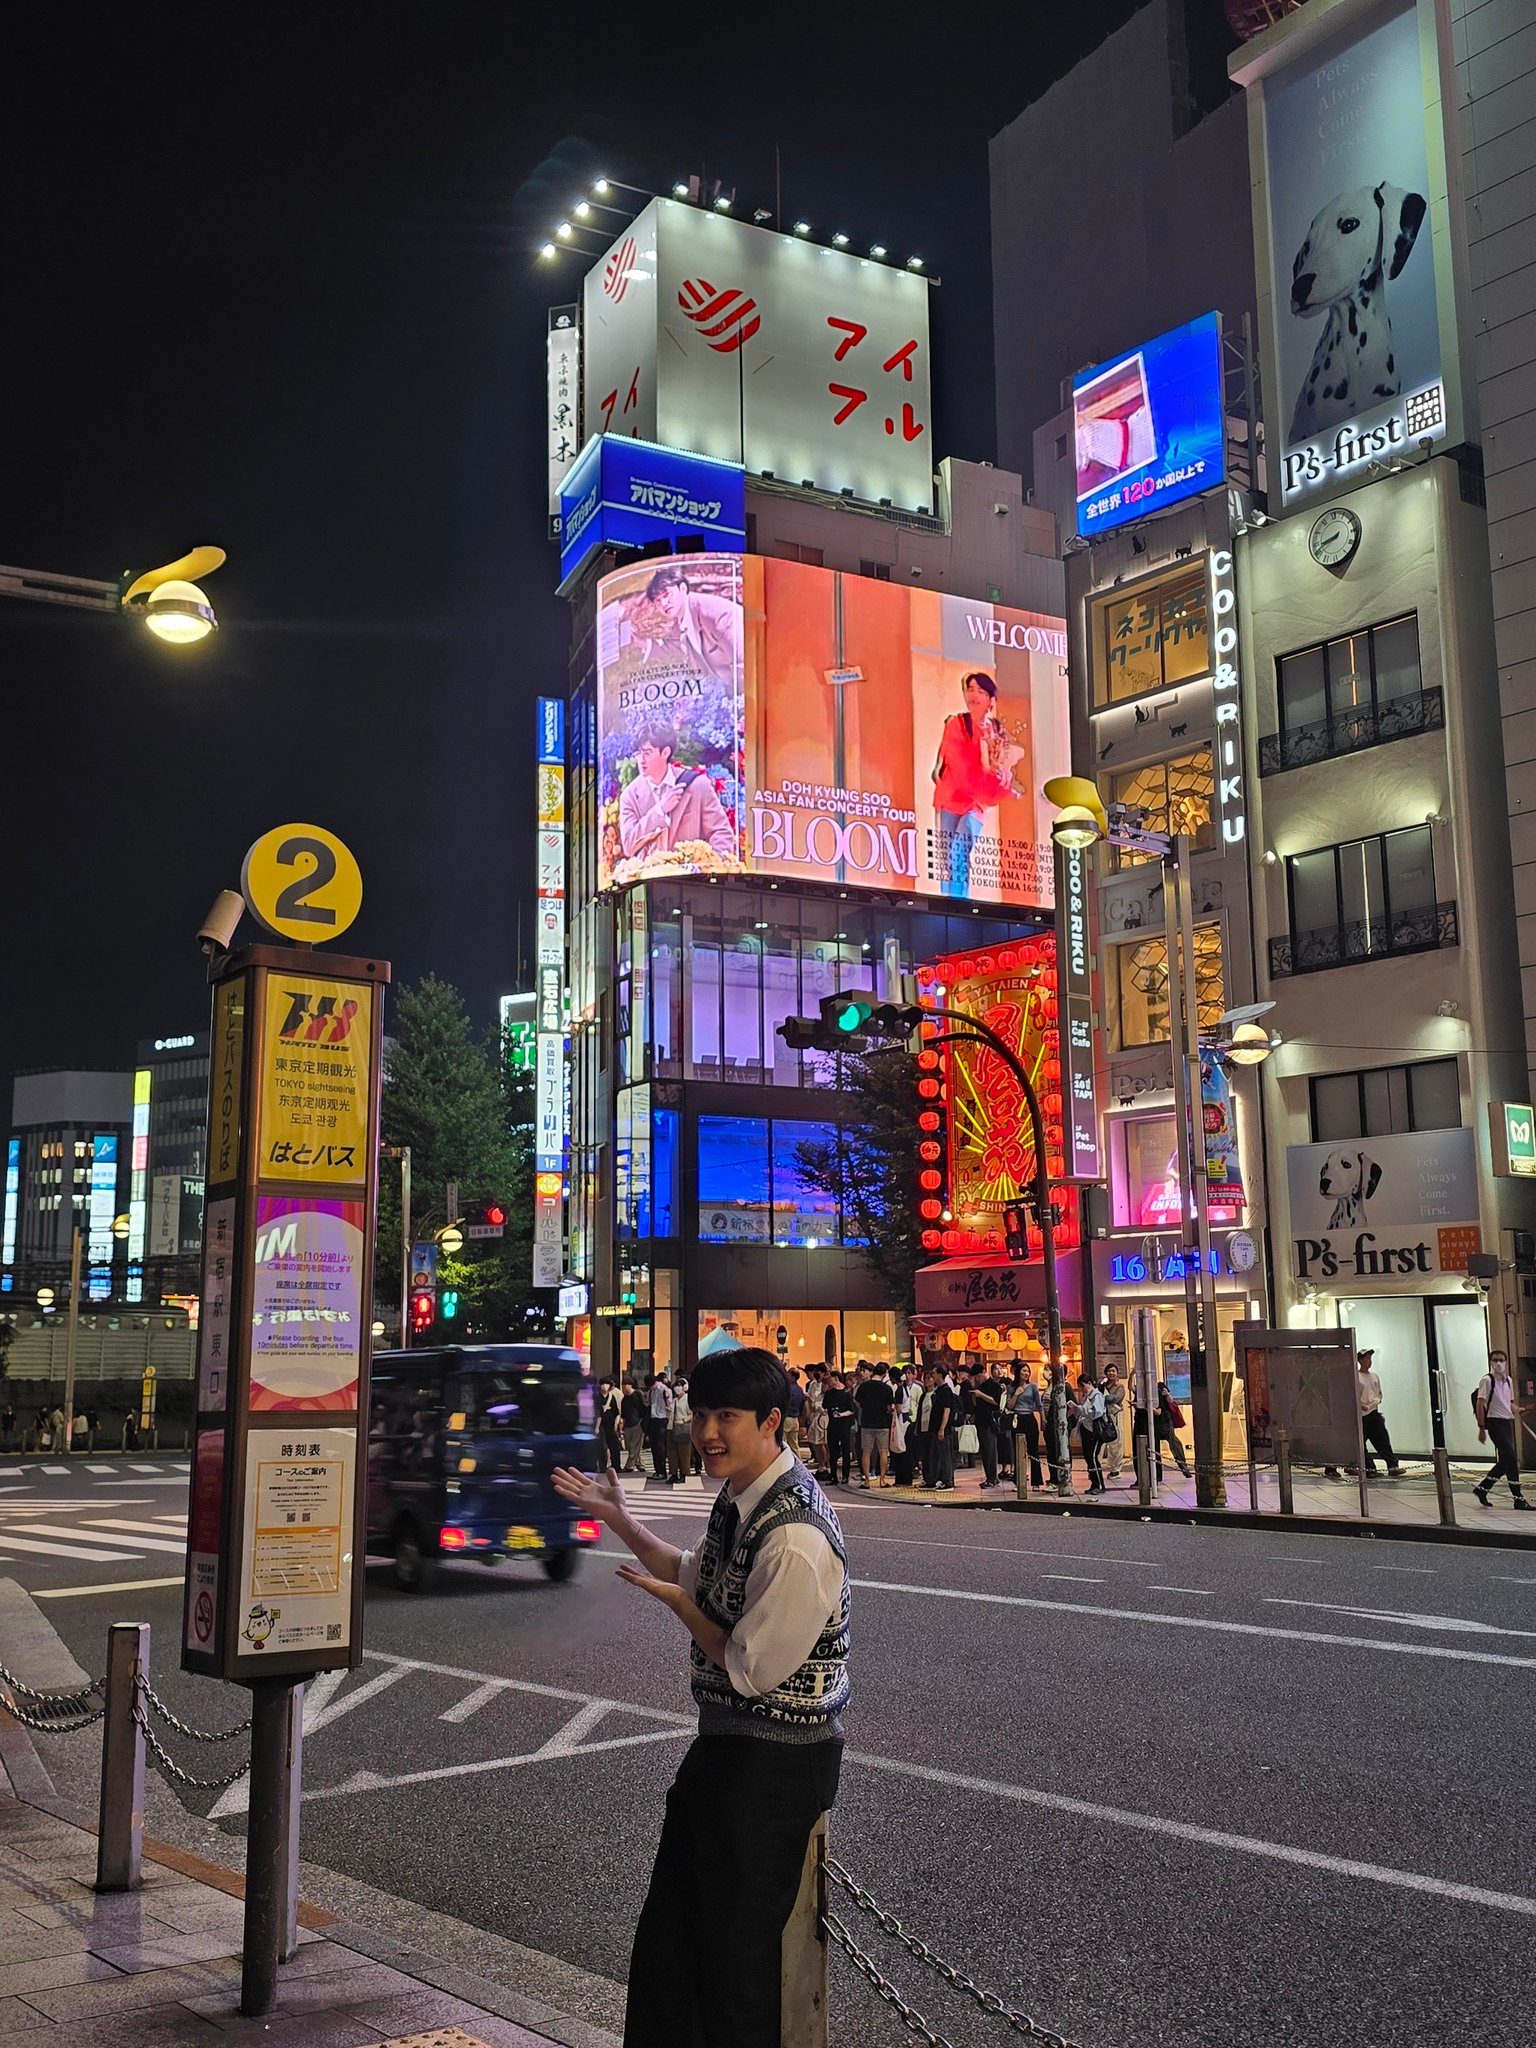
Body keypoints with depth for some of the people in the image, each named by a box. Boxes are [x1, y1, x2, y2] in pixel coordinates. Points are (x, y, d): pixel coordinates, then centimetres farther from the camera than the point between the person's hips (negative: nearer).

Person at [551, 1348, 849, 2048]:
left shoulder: (795, 1537, -29)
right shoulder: (740, 1495, 1)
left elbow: (748, 1669, -23)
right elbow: (698, 1578, 19)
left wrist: (673, 1601, -10)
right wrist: (620, 1521, 18)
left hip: (774, 1762, -10)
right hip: (727, 1742, 10)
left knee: (735, 1948, 6)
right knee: (670, 1934, 22)